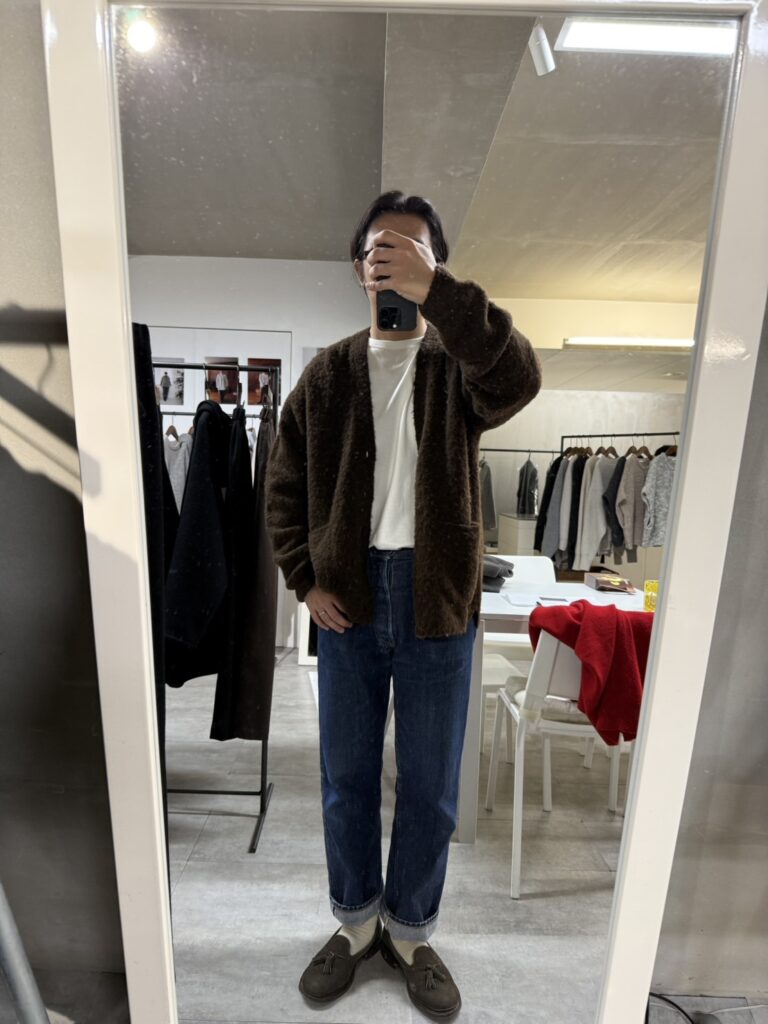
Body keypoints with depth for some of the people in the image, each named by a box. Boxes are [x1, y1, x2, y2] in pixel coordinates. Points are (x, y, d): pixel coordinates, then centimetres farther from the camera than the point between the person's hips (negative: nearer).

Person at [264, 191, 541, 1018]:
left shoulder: (459, 363, 4)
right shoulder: (328, 371, 8)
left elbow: (519, 379, -21)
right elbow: (284, 485, 7)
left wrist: (436, 290, -27)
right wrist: (305, 579, -3)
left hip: (437, 600, -1)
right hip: (347, 599, 2)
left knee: (431, 785, 14)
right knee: (346, 776, 17)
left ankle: (410, 932, 43)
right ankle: (355, 922, 45)